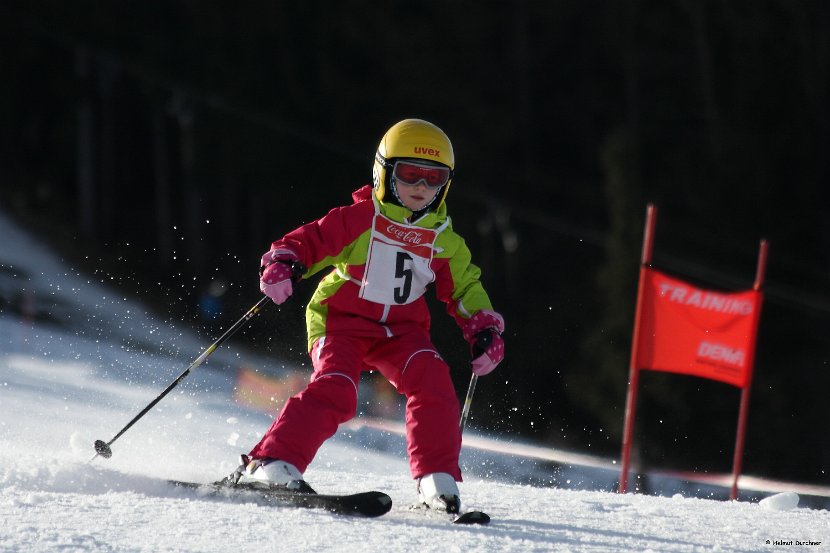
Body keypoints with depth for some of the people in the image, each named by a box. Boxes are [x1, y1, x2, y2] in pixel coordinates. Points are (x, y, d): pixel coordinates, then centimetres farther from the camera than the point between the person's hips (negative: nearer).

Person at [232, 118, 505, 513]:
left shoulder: (445, 241, 9)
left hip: (401, 331, 4)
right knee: (334, 392, -27)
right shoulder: (358, 219, -5)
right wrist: (282, 267, -25)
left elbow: (465, 290, 18)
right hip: (341, 322, -4)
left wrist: (485, 330, 4)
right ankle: (271, 464, -26)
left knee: (433, 384, -21)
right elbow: (306, 242, -5)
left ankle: (437, 481, -14)